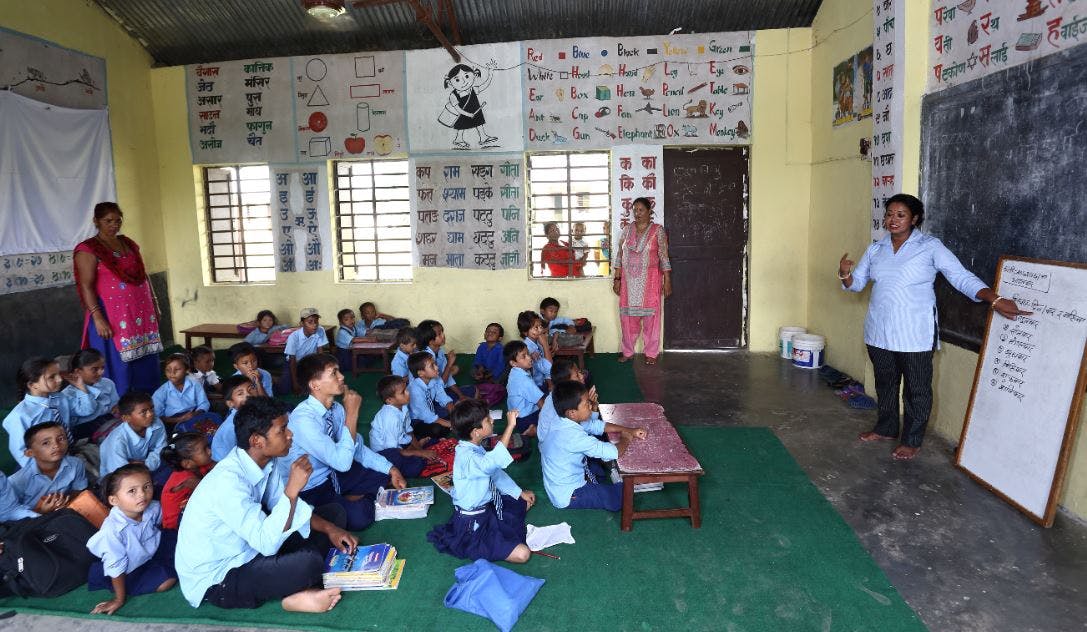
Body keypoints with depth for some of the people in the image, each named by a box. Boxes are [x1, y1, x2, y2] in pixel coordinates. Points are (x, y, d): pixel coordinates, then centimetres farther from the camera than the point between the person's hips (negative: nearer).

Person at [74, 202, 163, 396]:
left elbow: (143, 275, 20)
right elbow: (86, 286, -12)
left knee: (146, 367, 8)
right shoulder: (88, 249, -5)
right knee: (118, 369, -3)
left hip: (142, 315, 6)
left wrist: (154, 305, 16)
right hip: (112, 318, -6)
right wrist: (97, 317, -20)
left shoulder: (129, 244, 15)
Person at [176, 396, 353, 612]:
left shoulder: (267, 459, -6)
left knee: (334, 513, 4)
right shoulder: (227, 480, -31)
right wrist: (292, 489, -34)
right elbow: (267, 544, -34)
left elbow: (286, 506, 7)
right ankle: (293, 597, -2)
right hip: (216, 578, -9)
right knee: (308, 563, -34)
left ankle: (296, 587, -8)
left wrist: (330, 528, -6)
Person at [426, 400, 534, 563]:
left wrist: (520, 492, 18)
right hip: (473, 522, -10)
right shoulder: (466, 457, -31)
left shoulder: (476, 449, 0)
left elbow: (495, 472, 15)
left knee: (528, 499, 23)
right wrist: (510, 426, -52)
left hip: (488, 505, 10)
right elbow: (492, 462, -53)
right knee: (522, 554, -17)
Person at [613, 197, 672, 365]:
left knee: (650, 315, 2)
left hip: (650, 279, -3)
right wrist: (617, 279, 4)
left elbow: (664, 257, -6)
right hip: (629, 280, 3)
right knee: (627, 315, 6)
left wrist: (667, 281, -9)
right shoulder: (627, 229, 6)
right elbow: (620, 255, 7)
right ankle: (627, 351, 19)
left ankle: (651, 353, 14)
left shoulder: (658, 230, -4)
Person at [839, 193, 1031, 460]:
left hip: (915, 334, -4)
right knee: (885, 383, 17)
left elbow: (961, 277, -12)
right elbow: (857, 283, 10)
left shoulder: (930, 247, -7)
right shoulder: (875, 249, 7)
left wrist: (994, 299, -25)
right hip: (879, 332, 4)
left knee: (917, 389, 6)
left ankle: (912, 440, 21)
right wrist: (845, 274, -13)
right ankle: (886, 428, 34)